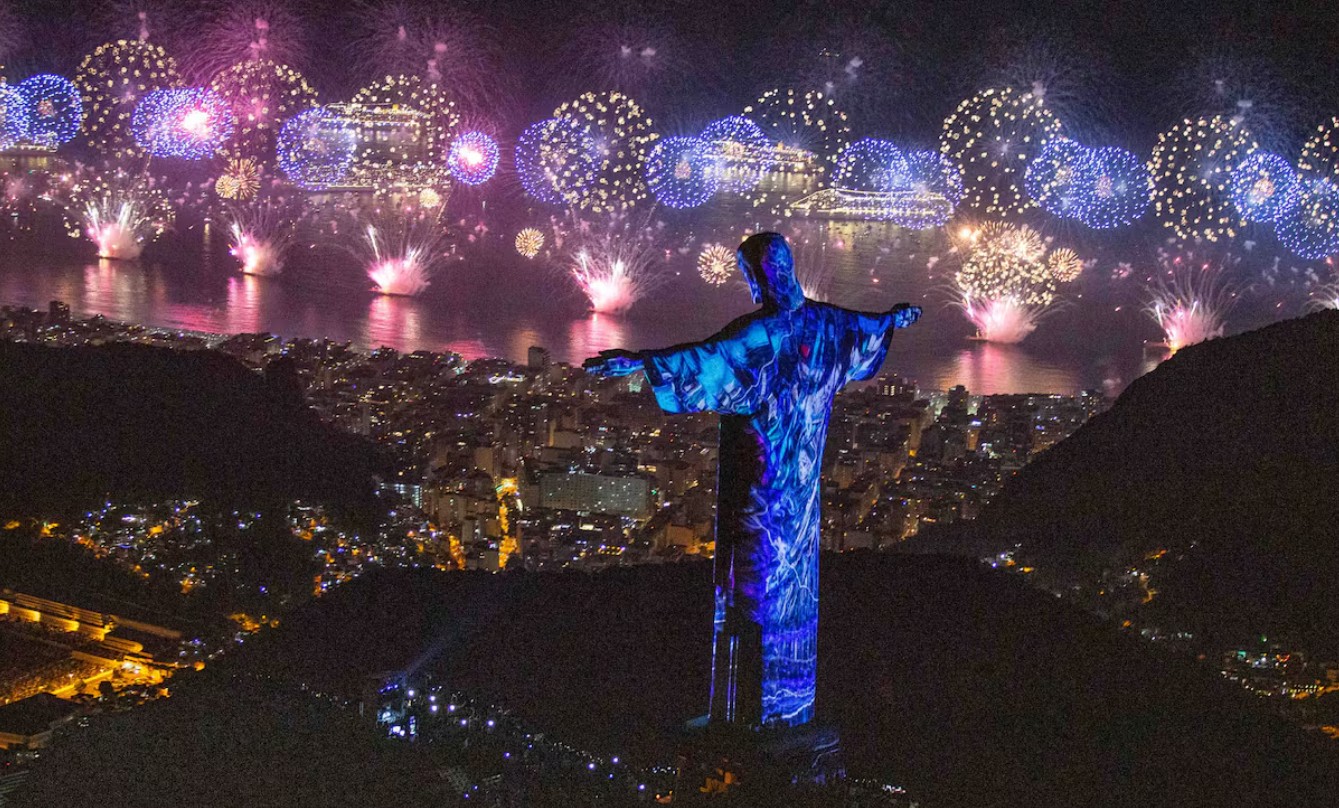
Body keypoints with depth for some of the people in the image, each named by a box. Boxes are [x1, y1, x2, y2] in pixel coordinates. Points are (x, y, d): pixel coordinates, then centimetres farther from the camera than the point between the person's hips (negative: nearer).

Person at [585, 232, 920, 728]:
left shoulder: (762, 333, -21)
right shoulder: (825, 324, 3)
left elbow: (709, 359, -37)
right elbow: (868, 327, 24)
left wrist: (639, 362, -46)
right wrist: (897, 318, 48)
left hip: (759, 481, -7)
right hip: (801, 483, 7)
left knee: (754, 580, -1)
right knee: (794, 578, 15)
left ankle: (751, 707, 2)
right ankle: (794, 704, 25)